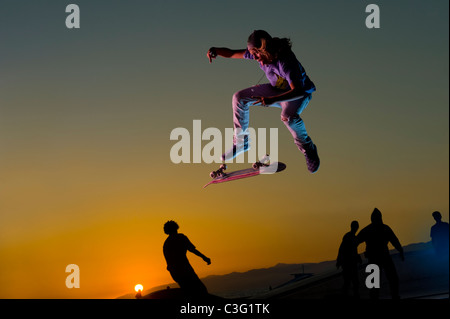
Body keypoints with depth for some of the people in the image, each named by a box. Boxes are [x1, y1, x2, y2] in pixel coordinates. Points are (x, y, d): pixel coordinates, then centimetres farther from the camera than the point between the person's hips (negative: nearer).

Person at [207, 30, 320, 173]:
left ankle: (308, 149, -12)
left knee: (288, 116, -40)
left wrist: (272, 100, -56)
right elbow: (232, 53, -5)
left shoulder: (285, 61, -37)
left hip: (300, 94, -7)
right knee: (239, 97, -6)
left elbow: (298, 91, -44)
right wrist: (215, 51, -27)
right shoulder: (258, 54, -16)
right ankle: (241, 142, 8)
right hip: (277, 90, 7)